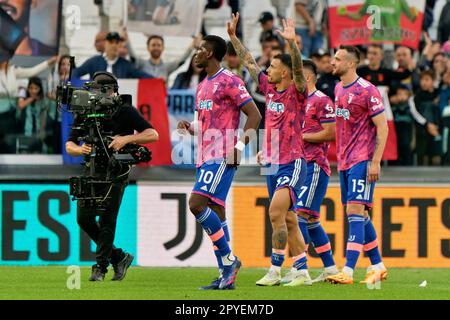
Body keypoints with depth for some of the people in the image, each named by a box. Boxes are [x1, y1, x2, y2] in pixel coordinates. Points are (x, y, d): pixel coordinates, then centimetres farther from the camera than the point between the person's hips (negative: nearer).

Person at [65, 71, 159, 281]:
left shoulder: (126, 112, -3)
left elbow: (153, 135, -8)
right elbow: (69, 146, 6)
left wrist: (126, 139, -22)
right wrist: (80, 149, -19)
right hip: (92, 170, 4)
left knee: (107, 219, -11)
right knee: (84, 218, -3)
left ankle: (101, 266, -1)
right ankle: (118, 256, 13)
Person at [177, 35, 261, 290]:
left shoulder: (229, 81, -8)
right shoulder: (203, 86, 20)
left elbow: (254, 115, -11)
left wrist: (241, 144, -20)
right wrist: (190, 127, 8)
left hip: (222, 156, -9)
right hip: (205, 157, 9)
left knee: (197, 204, -19)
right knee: (215, 213, 6)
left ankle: (229, 259, -10)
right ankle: (226, 275, 6)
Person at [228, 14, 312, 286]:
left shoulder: (297, 93, -9)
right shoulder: (269, 89, 9)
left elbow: (299, 69, -28)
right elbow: (249, 62, 18)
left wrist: (292, 43, -41)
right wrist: (233, 36, 17)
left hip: (292, 163, -8)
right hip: (272, 163, 8)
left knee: (276, 213, -19)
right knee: (287, 219, 10)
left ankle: (275, 271, -18)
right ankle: (302, 272, 15)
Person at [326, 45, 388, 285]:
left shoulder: (367, 90, -12)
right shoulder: (338, 89, 13)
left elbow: (382, 126, -12)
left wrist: (376, 161, -17)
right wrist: (340, 156, 18)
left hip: (362, 160, -9)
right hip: (345, 161, 9)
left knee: (355, 211, -14)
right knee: (358, 214, 11)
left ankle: (348, 271, -20)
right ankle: (378, 266, 20)